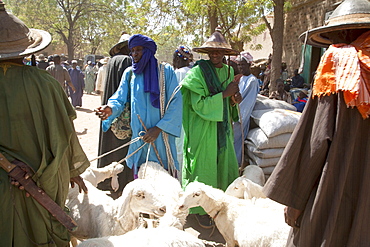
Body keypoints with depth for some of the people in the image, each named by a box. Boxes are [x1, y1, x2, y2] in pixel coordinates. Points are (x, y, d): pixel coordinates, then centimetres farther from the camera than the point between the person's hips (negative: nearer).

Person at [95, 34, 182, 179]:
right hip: (138, 137, 3)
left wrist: (159, 128, -13)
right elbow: (120, 98, 4)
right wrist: (111, 109, -20)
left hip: (161, 136, -3)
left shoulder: (165, 71, -1)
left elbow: (176, 102, -6)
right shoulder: (129, 73, 10)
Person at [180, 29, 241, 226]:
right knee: (204, 168, 3)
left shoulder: (228, 71, 8)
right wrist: (224, 94, -22)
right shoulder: (198, 72, -13)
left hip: (223, 128, 7)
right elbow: (199, 105, -20)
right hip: (203, 129, -7)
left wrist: (235, 100, -4)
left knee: (226, 167, 12)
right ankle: (199, 209, 20)